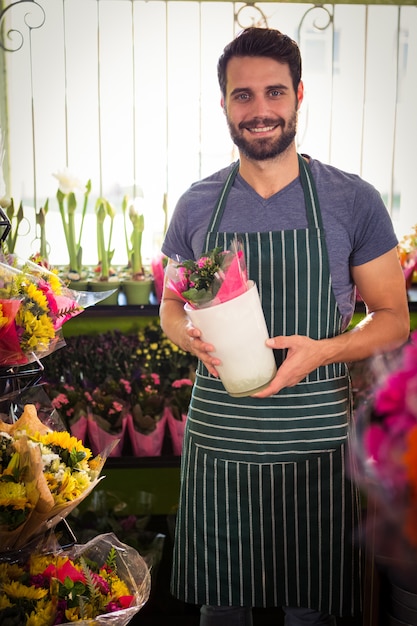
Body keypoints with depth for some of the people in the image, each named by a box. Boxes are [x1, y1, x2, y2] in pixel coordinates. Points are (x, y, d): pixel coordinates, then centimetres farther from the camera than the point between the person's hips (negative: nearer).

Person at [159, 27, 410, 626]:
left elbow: (393, 318, 1)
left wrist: (321, 351, -18)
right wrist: (192, 335, -10)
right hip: (218, 437, 2)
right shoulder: (197, 204, 2)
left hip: (315, 441, -1)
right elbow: (170, 307, 13)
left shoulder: (354, 201, -4)